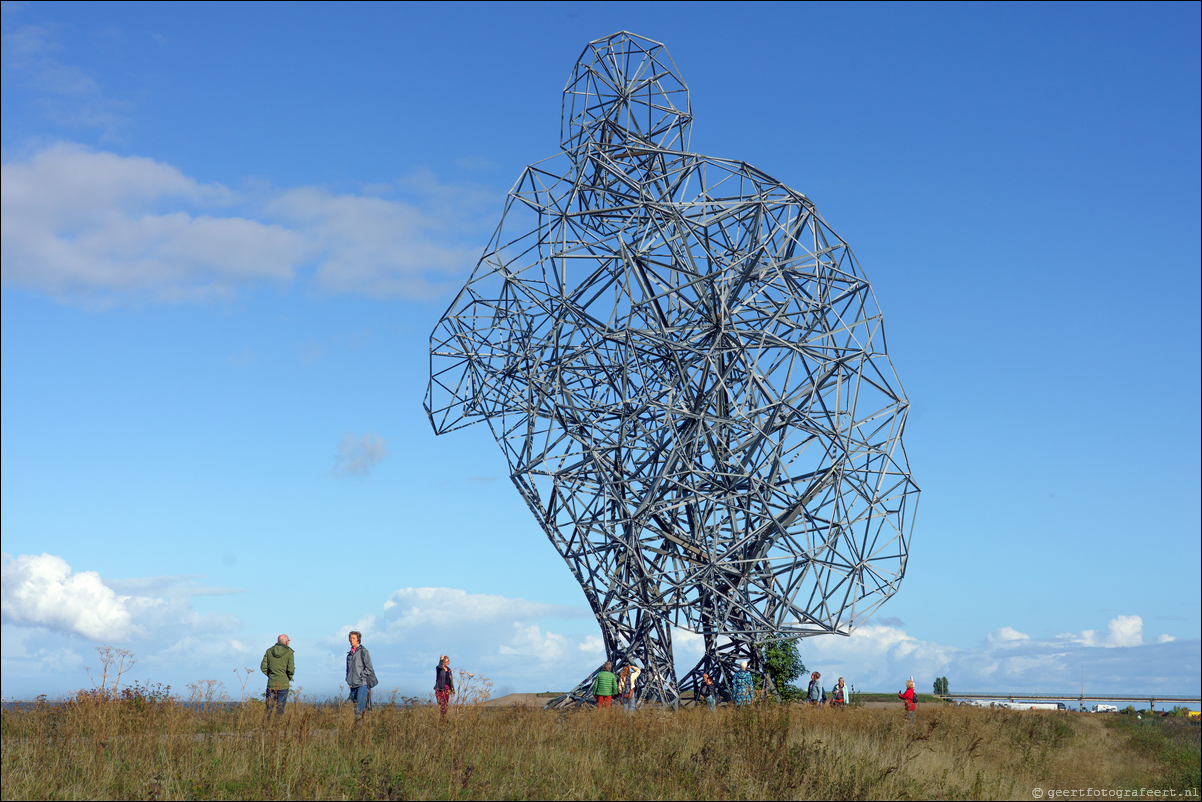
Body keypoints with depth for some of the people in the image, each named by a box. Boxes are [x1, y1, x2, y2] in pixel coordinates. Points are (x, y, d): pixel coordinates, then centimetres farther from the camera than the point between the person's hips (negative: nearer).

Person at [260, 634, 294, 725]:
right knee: (280, 709, 2)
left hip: (271, 684, 3)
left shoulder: (269, 651, 7)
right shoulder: (289, 652, -2)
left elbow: (263, 667, 3)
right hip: (283, 684, -3)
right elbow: (291, 669, -9)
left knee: (269, 708, 8)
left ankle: (265, 726, -4)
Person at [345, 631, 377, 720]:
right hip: (353, 685, 6)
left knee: (360, 709, -13)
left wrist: (360, 677, -12)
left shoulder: (363, 651, -3)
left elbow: (369, 668, -7)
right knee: (355, 705, 5)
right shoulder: (350, 654, 17)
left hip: (363, 684, -6)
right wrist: (348, 680, 10)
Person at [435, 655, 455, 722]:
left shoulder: (448, 669, 15)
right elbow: (440, 666, -31)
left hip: (447, 689, 6)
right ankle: (440, 719, -14)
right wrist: (441, 659, -18)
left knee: (446, 705, 5)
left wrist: (453, 690, 17)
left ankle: (444, 719, 10)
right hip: (440, 689, -6)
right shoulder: (438, 668, -3)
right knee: (441, 704, -15)